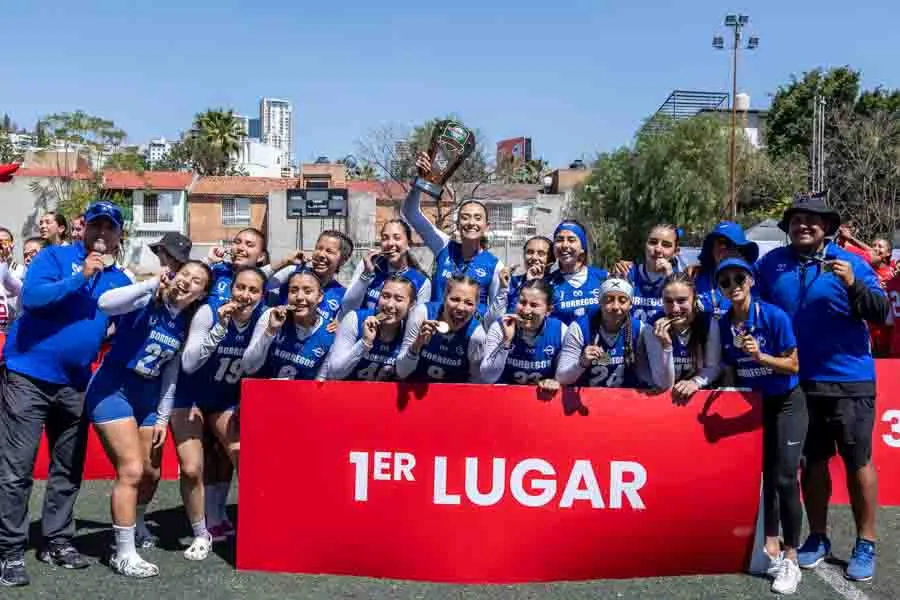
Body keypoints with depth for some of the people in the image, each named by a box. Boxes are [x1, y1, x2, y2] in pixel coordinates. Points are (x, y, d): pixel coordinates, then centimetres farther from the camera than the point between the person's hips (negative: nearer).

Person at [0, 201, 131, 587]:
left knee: (69, 469, 13)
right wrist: (81, 278, -23)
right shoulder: (55, 257, -3)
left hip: (75, 383, 5)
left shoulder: (119, 280, 10)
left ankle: (56, 542, 26)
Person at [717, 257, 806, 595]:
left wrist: (760, 356, -30)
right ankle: (772, 548, 21)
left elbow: (793, 366, -17)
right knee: (763, 475, 9)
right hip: (752, 403, 5)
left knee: (785, 478, -9)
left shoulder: (774, 316, -19)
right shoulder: (724, 325, -5)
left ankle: (791, 559, 0)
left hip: (786, 403, -5)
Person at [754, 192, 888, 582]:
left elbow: (882, 314, -11)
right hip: (797, 381, 3)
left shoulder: (850, 262, -5)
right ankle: (817, 538, 28)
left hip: (849, 380, -3)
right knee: (811, 462, 14)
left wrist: (853, 284, -26)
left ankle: (866, 545, 17)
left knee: (858, 462, 3)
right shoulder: (772, 264, 4)